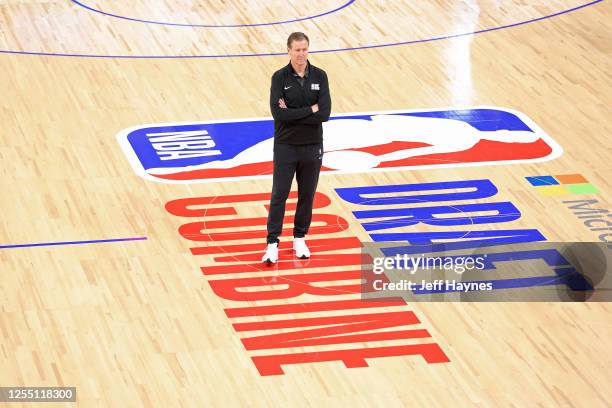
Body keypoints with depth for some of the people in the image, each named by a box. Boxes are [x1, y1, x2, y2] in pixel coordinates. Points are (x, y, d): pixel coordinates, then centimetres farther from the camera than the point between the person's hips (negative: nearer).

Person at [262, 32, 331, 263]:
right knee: (279, 195, -2)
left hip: (312, 147, 2)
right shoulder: (280, 77, -8)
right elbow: (278, 114, -20)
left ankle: (300, 239, 25)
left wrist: (292, 113, -17)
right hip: (286, 146, -2)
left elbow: (325, 113, -13)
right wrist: (309, 110, -17)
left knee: (307, 195, 11)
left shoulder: (319, 76, -2)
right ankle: (272, 244, 1)